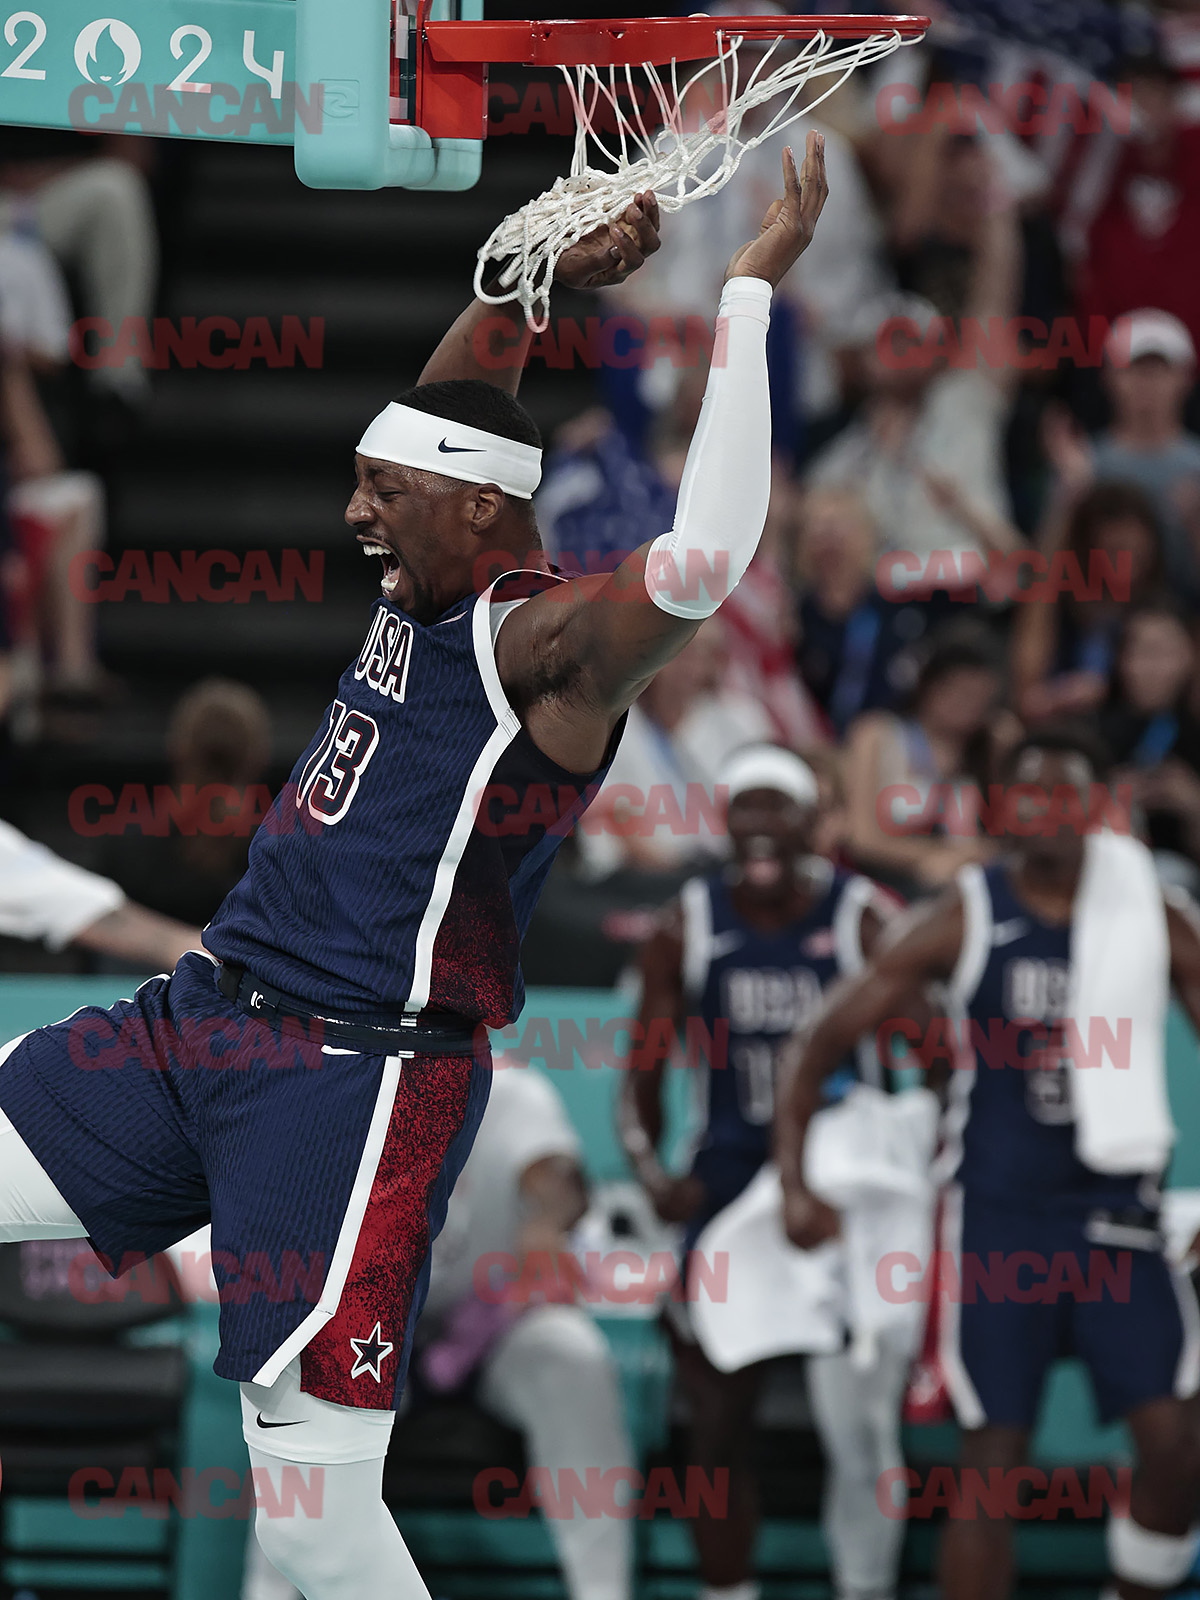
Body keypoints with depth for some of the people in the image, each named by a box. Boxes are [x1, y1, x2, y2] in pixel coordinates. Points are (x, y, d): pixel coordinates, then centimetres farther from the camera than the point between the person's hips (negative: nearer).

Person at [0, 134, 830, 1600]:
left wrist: (751, 286, -28)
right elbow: (441, 423, 32)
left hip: (359, 1077, -9)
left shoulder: (549, 639, -13)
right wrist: (533, 279, 18)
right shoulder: (422, 593, 13)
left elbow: (703, 559, -33)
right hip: (203, 1020, 9)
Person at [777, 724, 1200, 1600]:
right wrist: (795, 1182, -8)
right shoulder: (967, 917, -3)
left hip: (1116, 1211, 2)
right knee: (994, 1458, -3)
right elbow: (828, 1039, 0)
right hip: (998, 1215, -1)